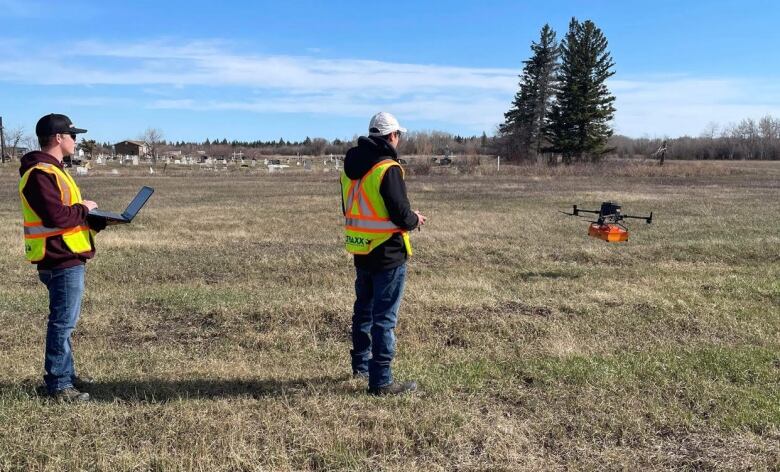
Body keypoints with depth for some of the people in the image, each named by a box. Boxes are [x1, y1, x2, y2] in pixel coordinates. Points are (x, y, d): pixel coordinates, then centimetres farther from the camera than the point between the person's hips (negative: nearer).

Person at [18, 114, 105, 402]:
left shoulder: (51, 170, 18)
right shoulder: (41, 174, -17)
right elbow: (57, 217, -26)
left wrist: (100, 221, 6)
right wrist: (84, 209, -10)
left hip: (67, 259, 11)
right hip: (61, 261, -11)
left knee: (63, 321, 18)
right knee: (63, 322, -4)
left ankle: (65, 373, 29)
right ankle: (58, 384, 5)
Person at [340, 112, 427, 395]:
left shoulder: (350, 166, 6)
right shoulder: (388, 169, -19)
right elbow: (401, 216, -20)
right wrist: (415, 220, 2)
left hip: (360, 252, 8)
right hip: (388, 254, -8)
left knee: (363, 309, 21)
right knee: (385, 318, 0)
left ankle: (360, 366, 36)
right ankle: (381, 382, 7)